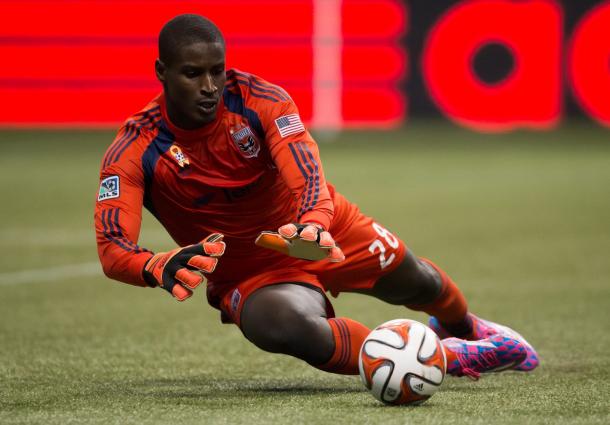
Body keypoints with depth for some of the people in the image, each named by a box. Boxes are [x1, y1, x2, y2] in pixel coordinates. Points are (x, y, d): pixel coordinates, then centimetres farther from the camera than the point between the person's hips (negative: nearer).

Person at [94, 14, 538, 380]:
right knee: (289, 328, -35)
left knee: (417, 282, 16)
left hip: (321, 229, 2)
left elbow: (308, 177, -33)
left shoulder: (259, 100, -21)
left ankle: (463, 326, 58)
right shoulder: (135, 153, -23)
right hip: (249, 276, -2)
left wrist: (312, 226, -58)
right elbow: (112, 249, -33)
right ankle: (454, 358, -24)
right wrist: (159, 268, -57)